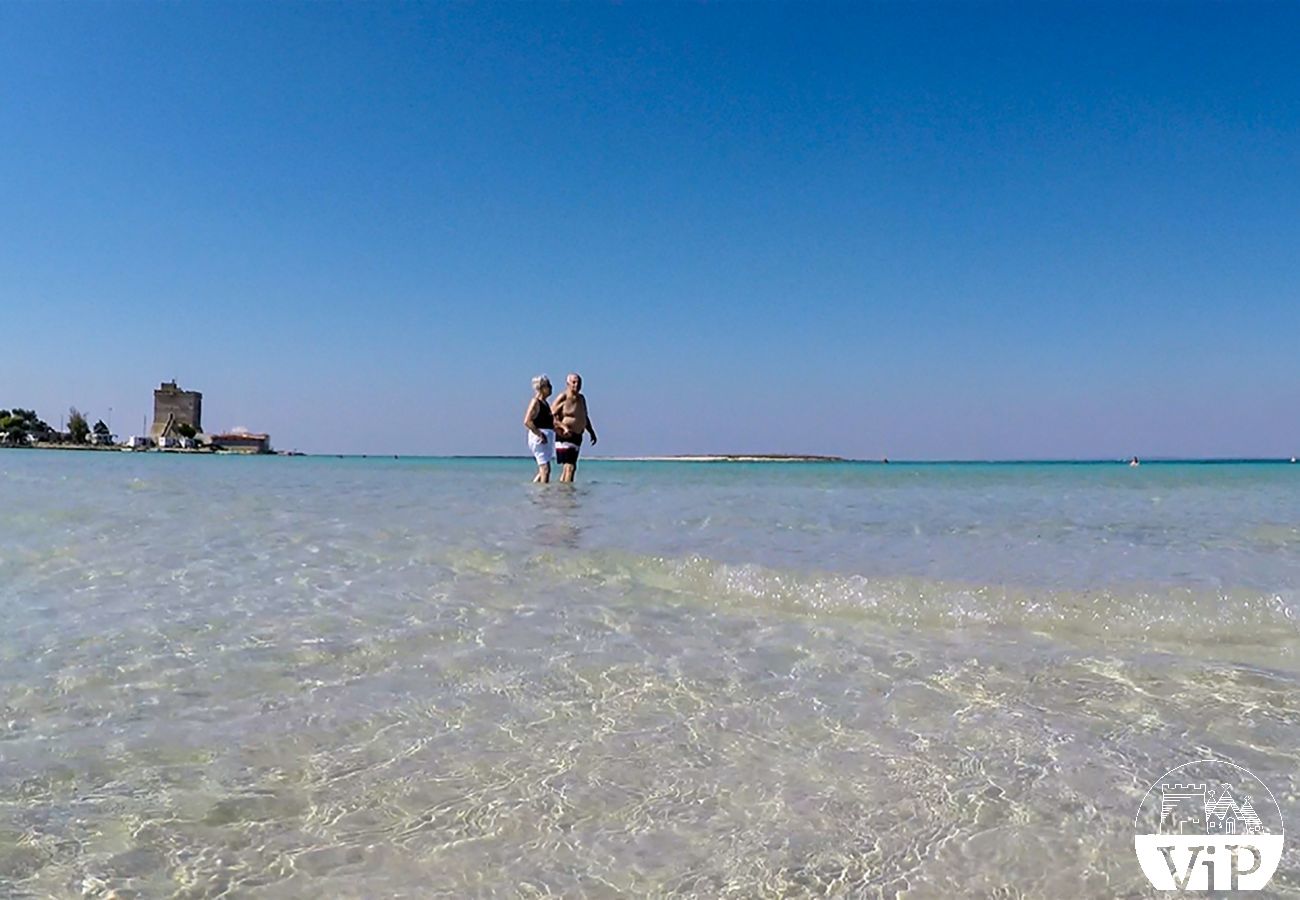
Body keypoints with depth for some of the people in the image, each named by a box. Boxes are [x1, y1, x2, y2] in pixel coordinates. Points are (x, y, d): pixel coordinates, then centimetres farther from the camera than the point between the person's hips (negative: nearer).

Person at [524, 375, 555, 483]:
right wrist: (540, 434, -23)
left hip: (546, 438, 10)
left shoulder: (545, 403, 17)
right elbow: (527, 422, -21)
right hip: (539, 438, -10)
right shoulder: (535, 402, -12)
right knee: (545, 469, -11)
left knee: (543, 470, 14)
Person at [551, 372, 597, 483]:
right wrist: (564, 427, -27)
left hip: (577, 436, 8)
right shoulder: (562, 398, -8)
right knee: (570, 466, -16)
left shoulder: (581, 398, 15)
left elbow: (585, 417, 26)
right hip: (564, 436, -8)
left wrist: (591, 432, 16)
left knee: (567, 466, 12)